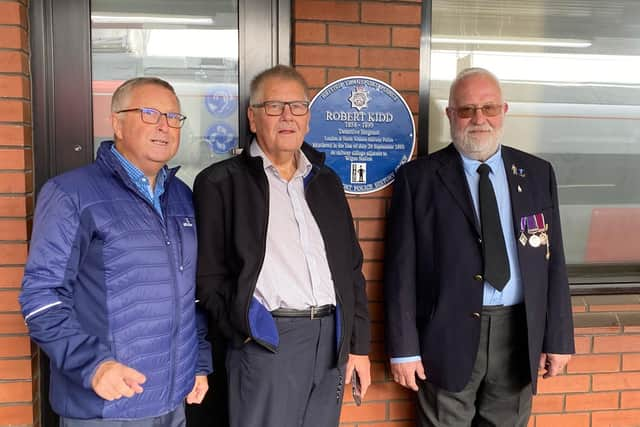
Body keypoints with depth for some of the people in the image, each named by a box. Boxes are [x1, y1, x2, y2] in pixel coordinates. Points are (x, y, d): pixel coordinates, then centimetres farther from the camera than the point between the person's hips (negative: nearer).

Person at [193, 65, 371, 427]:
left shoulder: (326, 180, 14)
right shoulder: (221, 182, -1)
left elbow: (351, 267, 14)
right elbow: (208, 273, -3)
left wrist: (359, 343, 10)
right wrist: (242, 328, -12)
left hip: (331, 339, 5)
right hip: (266, 343, -4)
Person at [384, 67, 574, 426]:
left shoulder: (538, 174, 7)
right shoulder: (418, 177, -3)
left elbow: (553, 262, 7)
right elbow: (401, 268, -6)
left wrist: (558, 338, 5)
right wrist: (404, 348, -8)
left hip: (519, 334, 3)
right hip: (448, 335, -3)